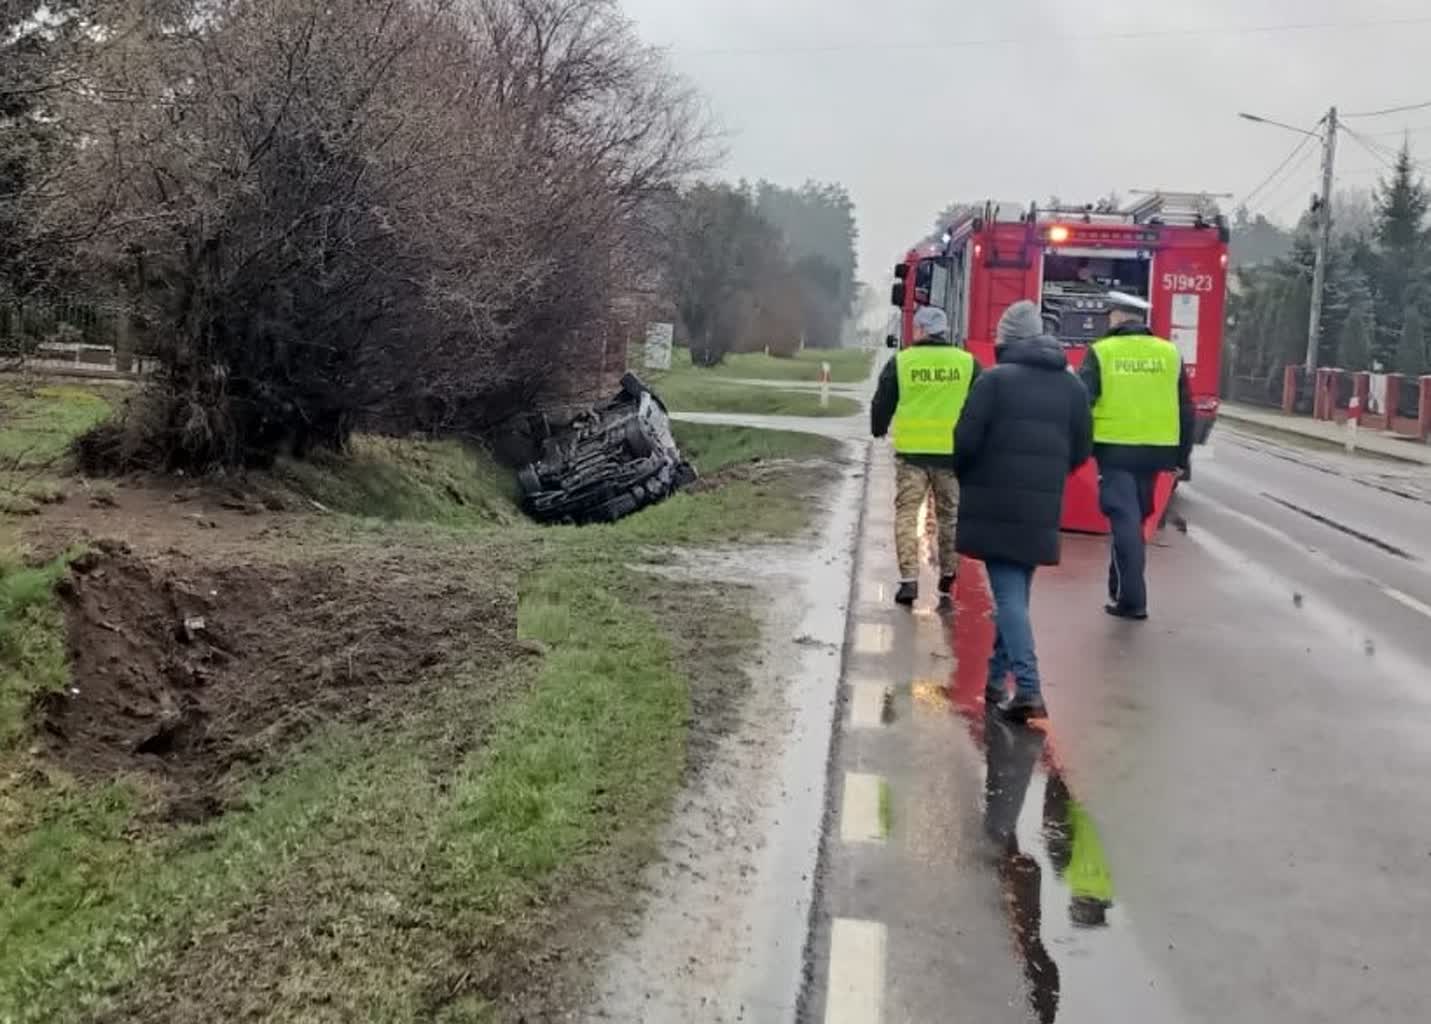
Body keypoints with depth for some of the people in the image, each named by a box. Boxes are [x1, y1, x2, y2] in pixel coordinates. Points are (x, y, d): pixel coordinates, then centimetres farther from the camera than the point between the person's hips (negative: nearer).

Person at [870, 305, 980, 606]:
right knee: (949, 513, 17)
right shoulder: (968, 363, 2)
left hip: (911, 451, -2)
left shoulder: (900, 362, -2)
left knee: (906, 513, 4)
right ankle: (947, 574, 29)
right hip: (952, 452, 2)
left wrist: (879, 430, 25)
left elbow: (882, 403, 5)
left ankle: (909, 579, -6)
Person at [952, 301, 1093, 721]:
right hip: (1042, 510, 5)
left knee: (1009, 596, -4)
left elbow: (966, 439, -11)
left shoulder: (995, 379, -8)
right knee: (1016, 594, 18)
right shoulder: (1073, 386, 8)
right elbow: (1081, 450, 8)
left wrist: (964, 476, 8)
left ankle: (1028, 690, -15)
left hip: (996, 505, -5)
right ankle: (997, 679, 26)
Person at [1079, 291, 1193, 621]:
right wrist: (1182, 456, 16)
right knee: (1134, 519, 17)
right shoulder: (1169, 354, 8)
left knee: (1125, 521, -1)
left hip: (1115, 450, -3)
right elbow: (1185, 410, 10)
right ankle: (1123, 589, 25)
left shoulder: (1101, 353, -3)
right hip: (1155, 451, 4)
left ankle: (1132, 599, -4)